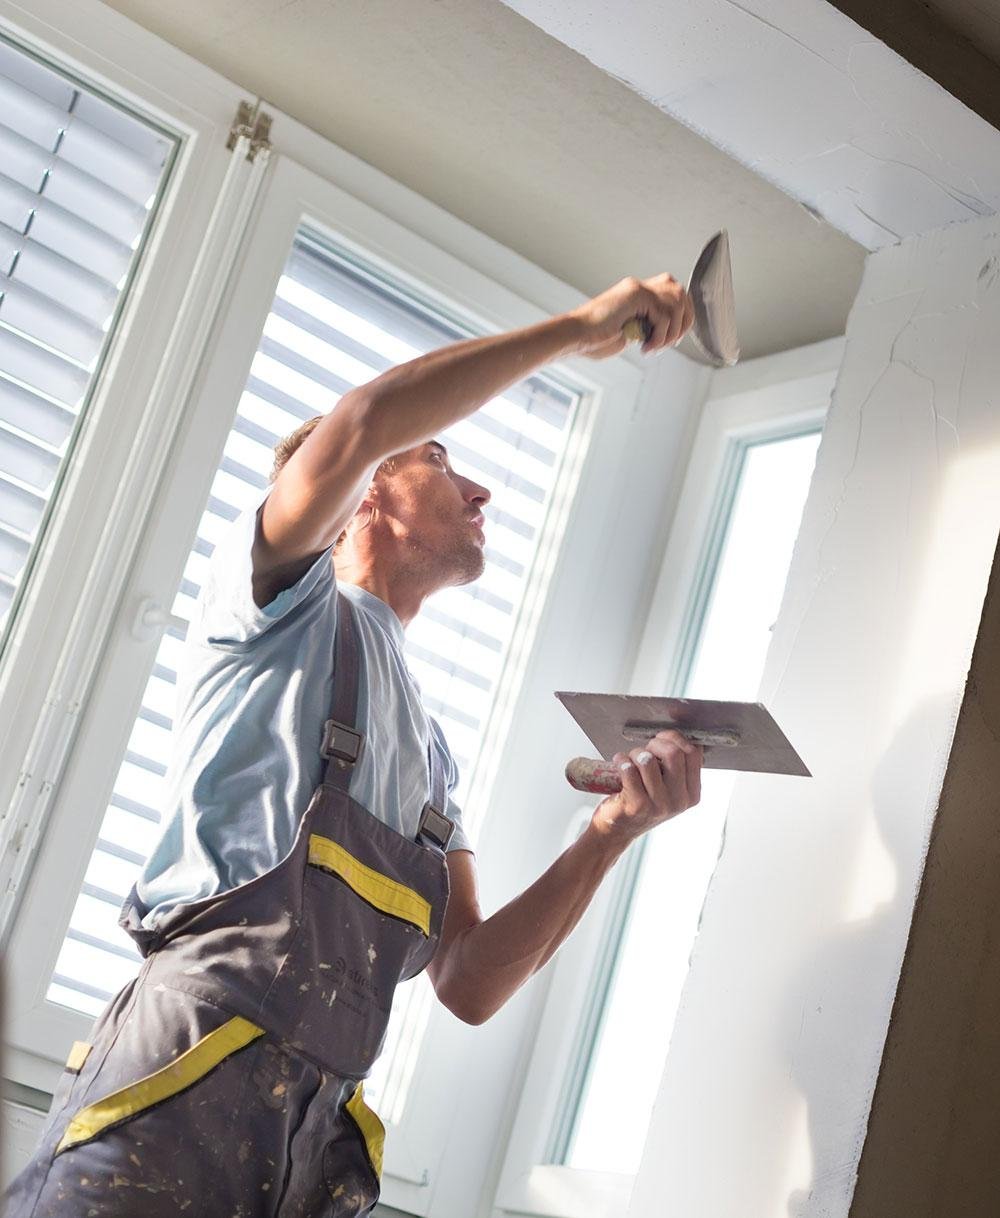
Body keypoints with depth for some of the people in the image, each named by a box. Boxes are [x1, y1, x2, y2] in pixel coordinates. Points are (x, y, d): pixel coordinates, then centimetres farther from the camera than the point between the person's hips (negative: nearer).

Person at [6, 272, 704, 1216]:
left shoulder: (429, 751, 27)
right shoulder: (292, 597, 10)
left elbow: (469, 983, 17)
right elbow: (361, 425, -13)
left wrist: (611, 830, 5)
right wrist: (582, 325, -4)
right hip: (189, 1069, -7)